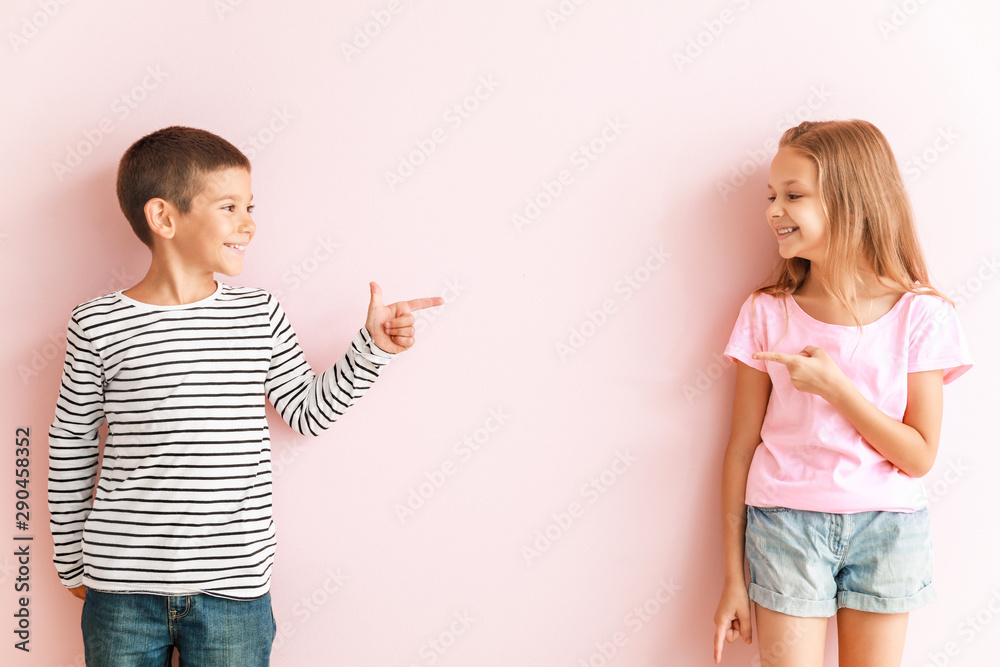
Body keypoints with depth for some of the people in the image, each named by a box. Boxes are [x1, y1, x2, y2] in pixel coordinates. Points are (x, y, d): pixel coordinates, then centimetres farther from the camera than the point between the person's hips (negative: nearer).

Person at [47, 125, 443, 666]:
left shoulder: (259, 313, 2)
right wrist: (71, 561, 11)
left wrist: (372, 346, 1)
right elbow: (71, 446, 4)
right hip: (122, 591, -1)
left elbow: (308, 411, 10)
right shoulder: (98, 325, -6)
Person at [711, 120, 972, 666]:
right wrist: (733, 579, 1)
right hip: (785, 523, 0)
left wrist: (835, 387, -19)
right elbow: (741, 448, 0)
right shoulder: (766, 313, -3)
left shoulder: (919, 314, -5)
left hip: (886, 528, 0)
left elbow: (920, 457, -6)